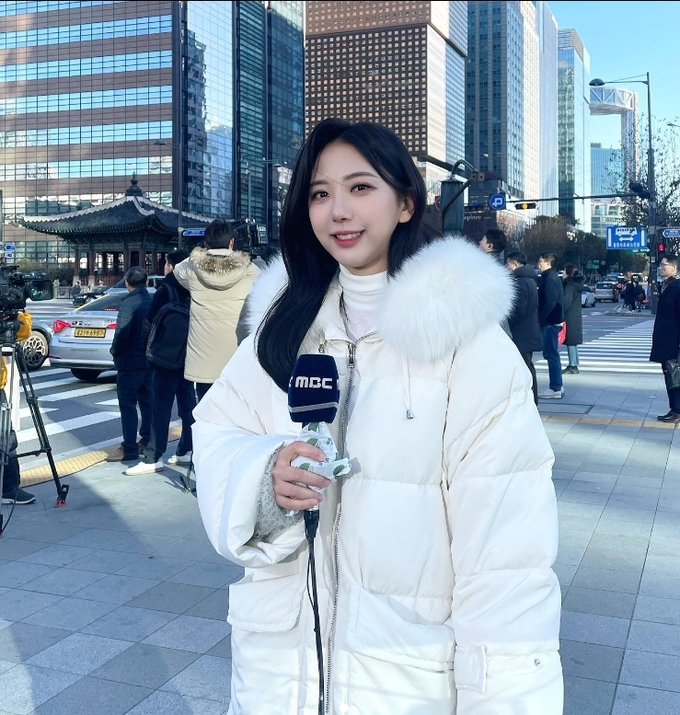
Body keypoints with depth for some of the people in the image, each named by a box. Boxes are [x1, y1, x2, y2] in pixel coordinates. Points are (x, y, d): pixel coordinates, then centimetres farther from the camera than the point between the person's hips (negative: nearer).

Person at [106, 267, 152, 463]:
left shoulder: (128, 303, -16)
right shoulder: (153, 302, 4)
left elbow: (122, 333, -21)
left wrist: (115, 351, -5)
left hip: (130, 361, -7)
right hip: (150, 360, 7)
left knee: (128, 404, -3)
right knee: (147, 402, 15)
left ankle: (129, 448, -2)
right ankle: (147, 442, 21)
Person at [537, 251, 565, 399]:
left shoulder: (550, 278, -14)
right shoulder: (551, 277, 16)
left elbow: (550, 302, -22)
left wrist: (540, 319, -18)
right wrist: (541, 318, 17)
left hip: (550, 322, -10)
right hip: (552, 321, 10)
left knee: (551, 354, -7)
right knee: (551, 354, 14)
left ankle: (555, 388, -5)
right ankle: (557, 386, 20)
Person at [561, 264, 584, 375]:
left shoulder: (570, 286, -15)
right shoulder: (577, 284, 13)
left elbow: (567, 301, -23)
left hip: (570, 318, -9)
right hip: (577, 316, 9)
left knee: (571, 342, -6)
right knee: (574, 342, 15)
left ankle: (572, 366, -4)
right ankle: (574, 365, 22)